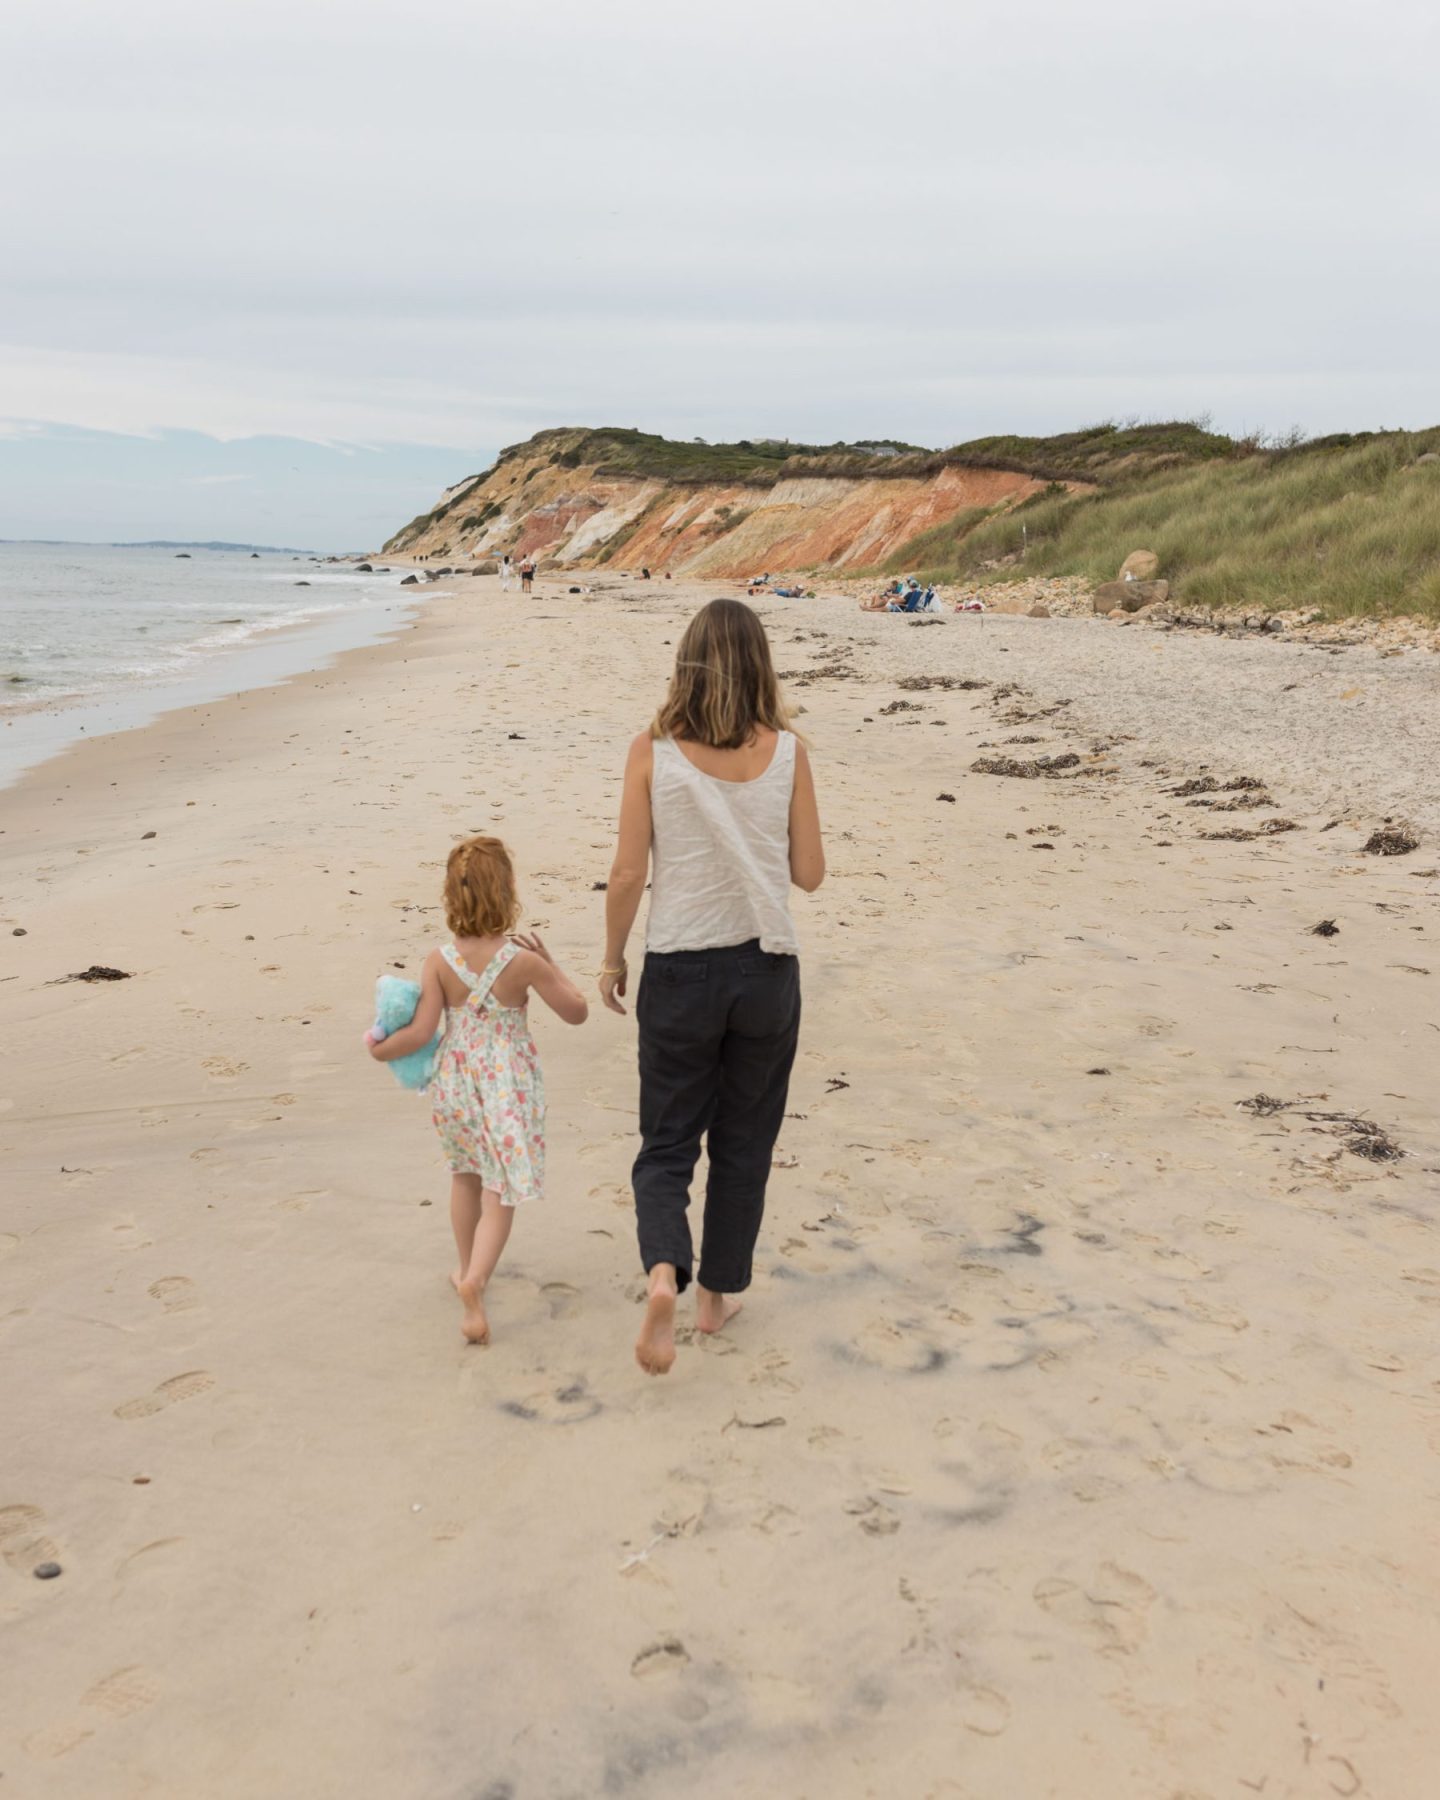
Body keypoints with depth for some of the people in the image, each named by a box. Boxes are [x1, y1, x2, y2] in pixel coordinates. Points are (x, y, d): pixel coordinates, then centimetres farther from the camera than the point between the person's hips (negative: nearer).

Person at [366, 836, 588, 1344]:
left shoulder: (439, 962, -10)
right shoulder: (523, 961, -15)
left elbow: (420, 1031, -14)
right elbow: (576, 1012, -4)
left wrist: (382, 1050, 4)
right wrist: (549, 962, 5)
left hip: (455, 1082, 3)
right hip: (508, 1087, -3)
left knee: (466, 1175, 26)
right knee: (500, 1194, 3)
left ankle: (467, 1270, 40)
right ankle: (475, 1280, -18)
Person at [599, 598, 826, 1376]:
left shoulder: (652, 752, -9)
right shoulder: (786, 751, -6)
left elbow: (627, 877, -8)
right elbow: (809, 873, -1)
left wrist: (612, 960, 7)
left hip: (679, 971, -1)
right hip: (766, 970, 1)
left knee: (667, 1144, 12)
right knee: (743, 1144, 18)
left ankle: (664, 1272, -13)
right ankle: (718, 1293, 29)